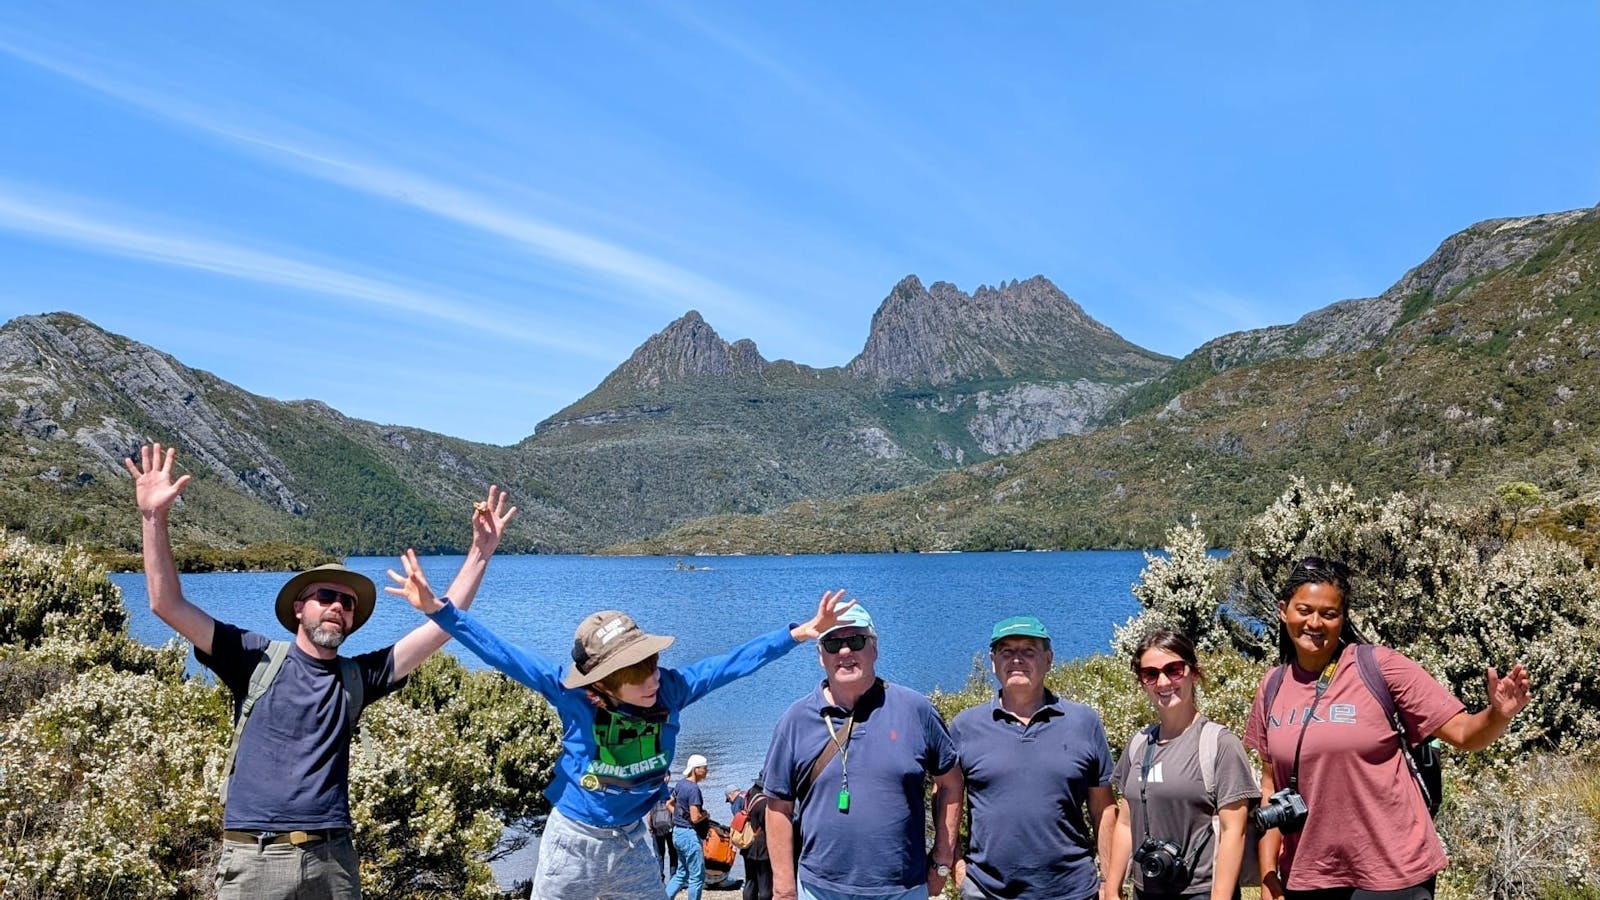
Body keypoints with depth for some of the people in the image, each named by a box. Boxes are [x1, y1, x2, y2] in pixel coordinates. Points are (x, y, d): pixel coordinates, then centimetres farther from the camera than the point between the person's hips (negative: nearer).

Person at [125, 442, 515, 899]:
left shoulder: (356, 676, 9)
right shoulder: (257, 659, 3)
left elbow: (442, 626, 4)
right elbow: (168, 605, -3)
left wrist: (480, 553, -3)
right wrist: (155, 518, -13)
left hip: (332, 858, 3)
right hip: (254, 859, -2)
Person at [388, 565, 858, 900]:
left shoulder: (670, 689, -12)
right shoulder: (573, 695, -19)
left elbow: (731, 663, -8)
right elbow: (502, 655, -21)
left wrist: (800, 633, -10)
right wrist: (439, 610, -28)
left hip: (631, 843, 3)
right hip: (572, 841, -3)